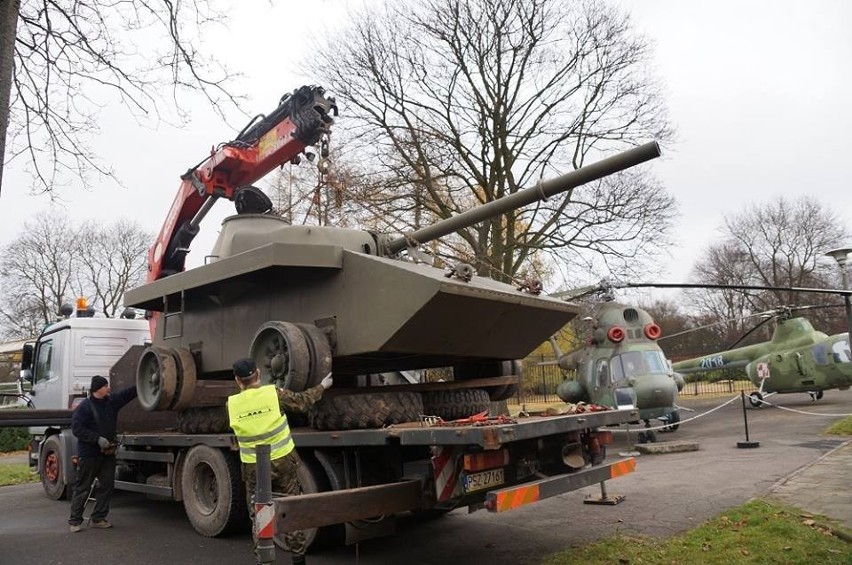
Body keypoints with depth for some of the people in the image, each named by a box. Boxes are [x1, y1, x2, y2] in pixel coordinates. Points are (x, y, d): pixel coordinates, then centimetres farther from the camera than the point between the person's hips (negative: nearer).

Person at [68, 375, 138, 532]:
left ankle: (98, 518, 17)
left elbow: (129, 393, 16)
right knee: (82, 488, 2)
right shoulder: (84, 407, -12)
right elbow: (77, 429, -17)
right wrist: (98, 439, -22)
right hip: (89, 454, -7)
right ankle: (75, 521, 13)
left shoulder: (112, 401, 8)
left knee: (107, 485, 7)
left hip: (108, 453, 7)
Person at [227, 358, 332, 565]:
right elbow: (302, 402, 1)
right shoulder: (275, 393, -11)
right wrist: (322, 386, 18)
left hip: (253, 468, 1)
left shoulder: (231, 404, -7)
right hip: (282, 462, -1)